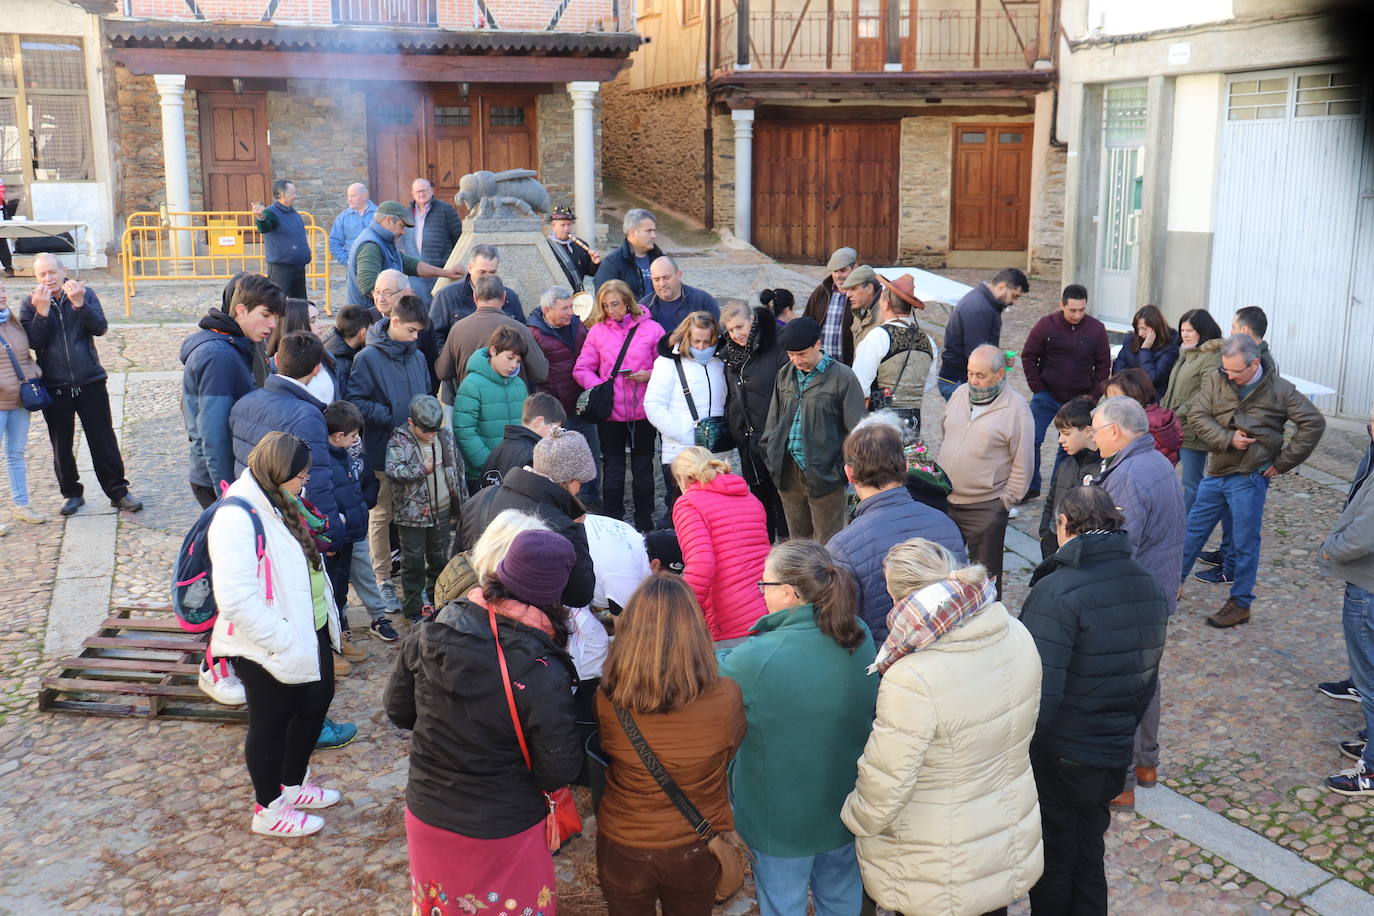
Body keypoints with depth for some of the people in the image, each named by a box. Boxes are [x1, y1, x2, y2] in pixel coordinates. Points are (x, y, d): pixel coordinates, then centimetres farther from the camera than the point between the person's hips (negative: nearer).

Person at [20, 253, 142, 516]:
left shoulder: (85, 294, 0)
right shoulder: (30, 303, 1)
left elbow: (100, 328, -12)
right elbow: (34, 341, -10)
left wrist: (79, 304, -22)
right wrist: (42, 311, -20)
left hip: (90, 382, -1)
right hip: (53, 387, 1)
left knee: (103, 440, 1)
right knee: (61, 445, 10)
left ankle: (118, 492, 10)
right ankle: (72, 494, 24)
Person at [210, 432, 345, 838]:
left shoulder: (281, 504, 4)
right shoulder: (237, 518, -26)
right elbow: (237, 600, -30)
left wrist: (326, 619, 12)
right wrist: (285, 644, -26)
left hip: (309, 633, 9)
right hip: (268, 650, -9)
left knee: (316, 703, 22)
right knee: (271, 722, 10)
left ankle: (293, 785, 45)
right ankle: (269, 810, 32)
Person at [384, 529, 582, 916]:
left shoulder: (427, 636, -16)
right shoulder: (543, 676, -29)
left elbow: (397, 708, -1)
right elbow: (559, 771, -21)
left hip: (425, 816, 4)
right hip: (503, 833, -4)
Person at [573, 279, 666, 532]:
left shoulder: (651, 328, -1)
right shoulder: (597, 331, 2)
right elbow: (581, 369, 4)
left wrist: (649, 375, -15)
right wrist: (599, 387, -13)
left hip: (643, 412, 0)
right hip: (610, 413, 0)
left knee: (643, 469, 11)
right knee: (613, 471, 8)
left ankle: (644, 523, 24)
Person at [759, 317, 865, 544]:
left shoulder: (841, 377, -8)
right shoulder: (785, 374, 9)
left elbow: (856, 427, -5)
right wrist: (771, 453, 11)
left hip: (824, 473, -5)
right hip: (788, 472, 5)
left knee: (828, 547, 2)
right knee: (798, 541, 16)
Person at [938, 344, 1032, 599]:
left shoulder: (1016, 408, -10)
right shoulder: (960, 394, 7)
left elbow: (1022, 464, -9)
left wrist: (1006, 502, -9)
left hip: (986, 508, -6)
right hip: (945, 500, 6)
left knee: (985, 574, 5)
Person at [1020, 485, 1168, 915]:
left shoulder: (1057, 592, -24)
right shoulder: (1151, 588, 0)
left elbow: (1039, 693, -26)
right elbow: (1145, 679, 10)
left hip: (1055, 760, -6)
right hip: (1113, 758, 6)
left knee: (1052, 866, 13)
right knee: (1089, 860, 21)